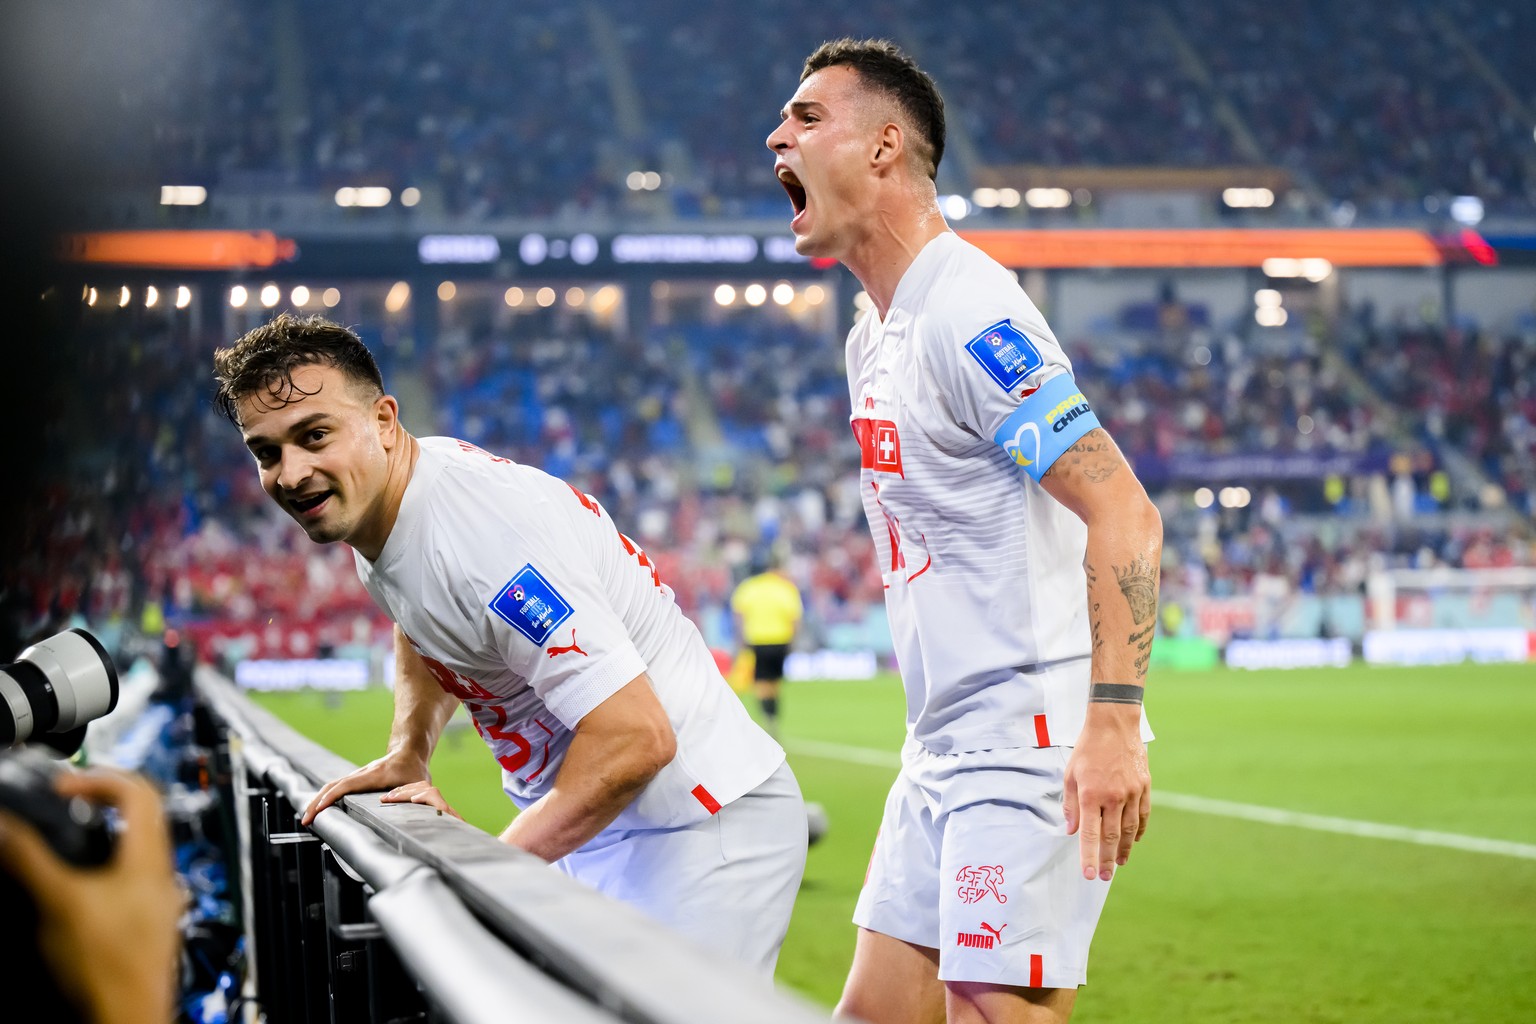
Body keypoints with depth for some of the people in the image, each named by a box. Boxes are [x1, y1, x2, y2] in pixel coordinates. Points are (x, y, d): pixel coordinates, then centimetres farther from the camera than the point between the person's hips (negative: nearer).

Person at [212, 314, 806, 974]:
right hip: (596, 822, 9)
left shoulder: (480, 538, -28)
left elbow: (637, 738, -32)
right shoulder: (371, 500, 3)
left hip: (697, 827, -9)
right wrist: (406, 754, 9)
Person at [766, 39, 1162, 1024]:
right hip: (944, 751, 10)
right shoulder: (873, 337, 16)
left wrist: (1113, 721, -30)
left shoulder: (969, 313, -15)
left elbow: (1124, 516, -21)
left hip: (1037, 742, -10)